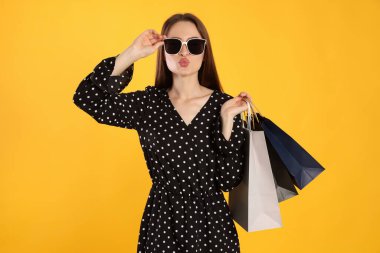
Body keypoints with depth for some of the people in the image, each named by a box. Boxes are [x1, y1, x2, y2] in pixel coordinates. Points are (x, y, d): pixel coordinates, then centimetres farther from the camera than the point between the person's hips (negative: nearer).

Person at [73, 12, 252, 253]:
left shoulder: (224, 105, -7)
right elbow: (87, 98, -17)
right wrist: (132, 54, -18)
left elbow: (229, 180, -11)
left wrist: (227, 119, -20)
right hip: (161, 222, 1)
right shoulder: (148, 102, -3)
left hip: (211, 224, -1)